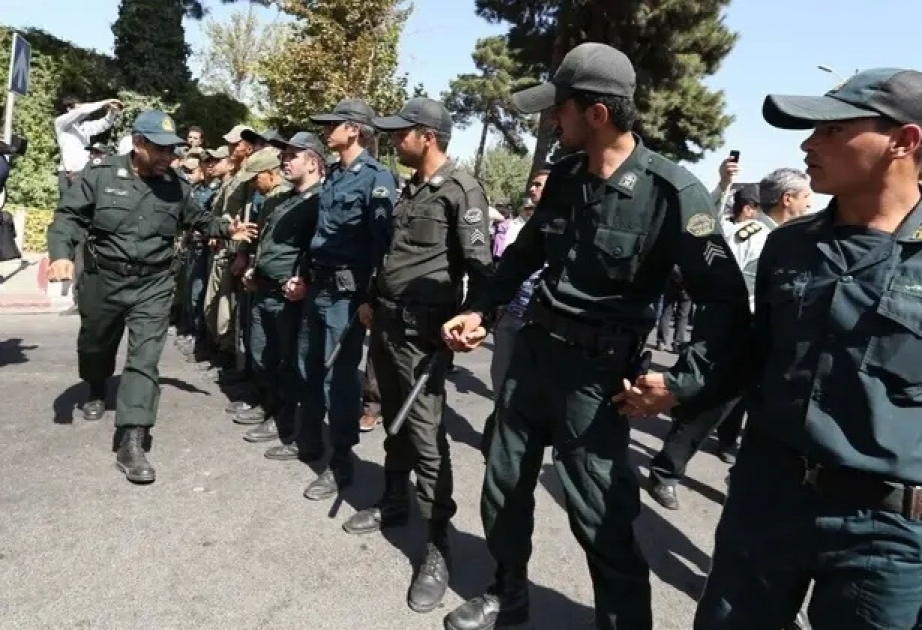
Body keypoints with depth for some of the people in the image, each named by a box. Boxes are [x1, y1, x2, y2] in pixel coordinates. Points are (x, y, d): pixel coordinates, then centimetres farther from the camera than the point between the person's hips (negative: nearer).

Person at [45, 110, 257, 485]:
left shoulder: (175, 186, -2)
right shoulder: (101, 173, -8)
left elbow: (197, 219, 14)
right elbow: (69, 215, -6)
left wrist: (226, 230, -3)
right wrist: (61, 253, -22)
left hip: (153, 284, 0)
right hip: (103, 279, 1)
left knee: (145, 358, -11)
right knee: (95, 346, 23)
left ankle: (131, 444, -12)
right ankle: (97, 393, 57)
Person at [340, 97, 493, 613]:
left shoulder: (461, 188, -9)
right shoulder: (411, 188, 16)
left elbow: (479, 261, -16)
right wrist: (374, 301, 24)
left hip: (423, 327, -8)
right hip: (387, 319, 8)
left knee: (426, 432, -7)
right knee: (395, 420, 17)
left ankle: (439, 544, 2)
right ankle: (394, 503, 34)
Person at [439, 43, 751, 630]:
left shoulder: (672, 191, -18)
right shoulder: (565, 175, 1)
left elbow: (728, 302, -17)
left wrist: (681, 382, -21)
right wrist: (480, 310, 9)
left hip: (597, 372, -6)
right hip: (533, 348, 7)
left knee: (602, 519, 1)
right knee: (504, 488, 19)